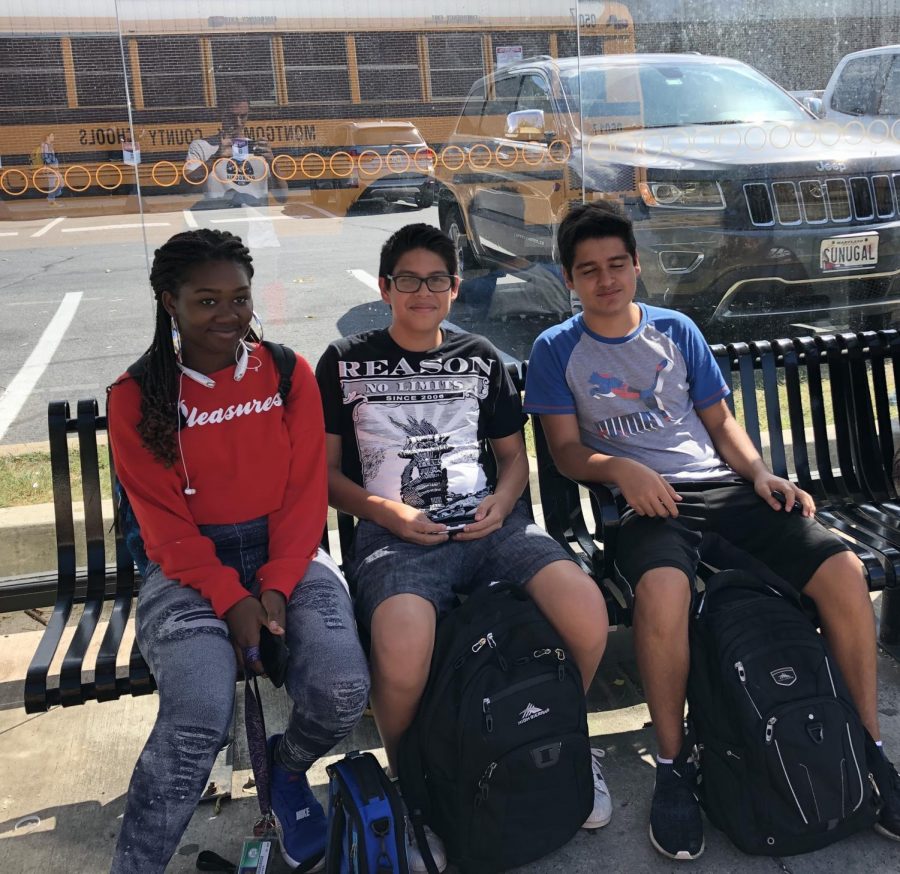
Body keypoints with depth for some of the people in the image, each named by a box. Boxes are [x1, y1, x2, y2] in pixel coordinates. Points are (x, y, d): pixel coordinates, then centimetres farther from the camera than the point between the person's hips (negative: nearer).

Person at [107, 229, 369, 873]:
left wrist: (275, 588, -12)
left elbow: (305, 492, 0)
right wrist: (231, 600, -17)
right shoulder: (138, 397, -2)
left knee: (343, 689, -22)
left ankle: (288, 767, 15)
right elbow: (164, 523, -5)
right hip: (189, 567, -2)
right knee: (198, 721, -27)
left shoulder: (289, 373, 3)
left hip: (286, 553, 2)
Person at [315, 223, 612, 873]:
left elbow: (514, 454, 23)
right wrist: (384, 511, -9)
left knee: (588, 613, -24)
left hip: (486, 522, 3)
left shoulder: (481, 359, 18)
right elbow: (326, 471, 9)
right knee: (403, 656, -35)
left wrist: (500, 502, 1)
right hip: (395, 533, -3)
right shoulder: (345, 363, 10)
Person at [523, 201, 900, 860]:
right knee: (663, 591, -38)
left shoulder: (677, 331, 16)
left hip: (719, 484, 4)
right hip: (641, 500, -4)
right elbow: (567, 451, 3)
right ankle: (673, 767, -16)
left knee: (844, 571, -18)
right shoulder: (558, 350, 8)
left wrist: (762, 473, 1)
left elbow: (720, 420, 19)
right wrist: (620, 469, -17)